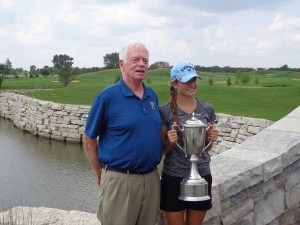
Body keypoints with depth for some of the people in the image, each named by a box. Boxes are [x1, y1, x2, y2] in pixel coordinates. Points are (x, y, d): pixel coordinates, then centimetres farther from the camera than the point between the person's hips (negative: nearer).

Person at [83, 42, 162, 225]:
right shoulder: (108, 96, -10)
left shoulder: (152, 95, 7)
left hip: (151, 179, 6)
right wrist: (102, 176, -3)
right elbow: (89, 139, -5)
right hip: (120, 180, -5)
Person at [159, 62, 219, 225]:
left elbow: (206, 146, 12)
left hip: (201, 175, 3)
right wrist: (170, 141, -24)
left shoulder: (207, 109, 2)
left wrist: (211, 138, -9)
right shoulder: (165, 111, -8)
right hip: (173, 177, -3)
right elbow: (163, 150, -4)